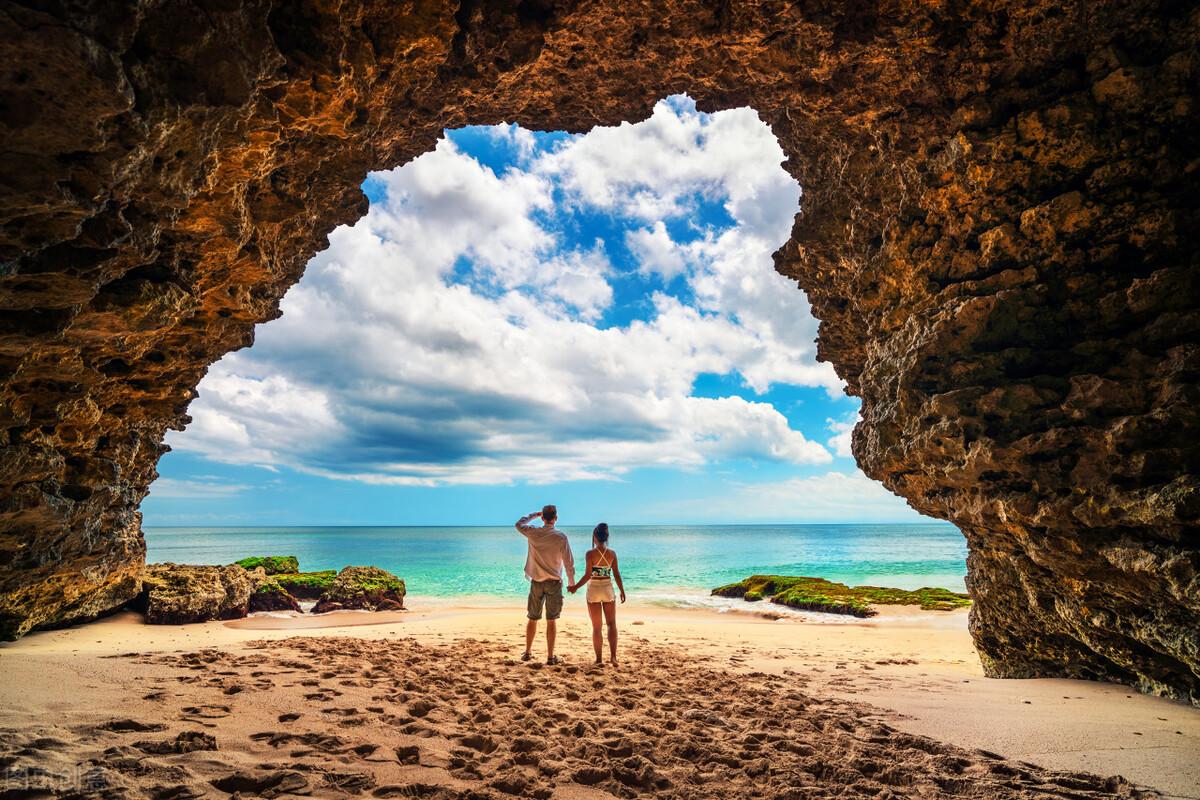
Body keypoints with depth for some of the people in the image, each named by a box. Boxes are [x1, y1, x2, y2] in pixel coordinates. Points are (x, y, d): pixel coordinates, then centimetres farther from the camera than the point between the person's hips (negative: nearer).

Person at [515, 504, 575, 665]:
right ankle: (550, 657, 6)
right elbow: (568, 562, -7)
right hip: (554, 582, -2)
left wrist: (534, 514, 23)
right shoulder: (561, 537, -10)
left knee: (532, 619, 14)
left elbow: (519, 524, 16)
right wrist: (572, 582, 5)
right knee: (551, 621, 3)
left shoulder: (533, 533, -5)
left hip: (536, 582, 2)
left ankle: (528, 652, 25)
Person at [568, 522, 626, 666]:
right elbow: (616, 574, 0)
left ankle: (599, 658, 14)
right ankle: (613, 656, 1)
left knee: (596, 627, 10)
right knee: (611, 624, 13)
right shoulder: (612, 553, -3)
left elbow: (588, 575, -15)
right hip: (608, 589, 2)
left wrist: (576, 587, -4)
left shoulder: (591, 553, -12)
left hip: (594, 590, -2)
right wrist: (622, 591, 11)